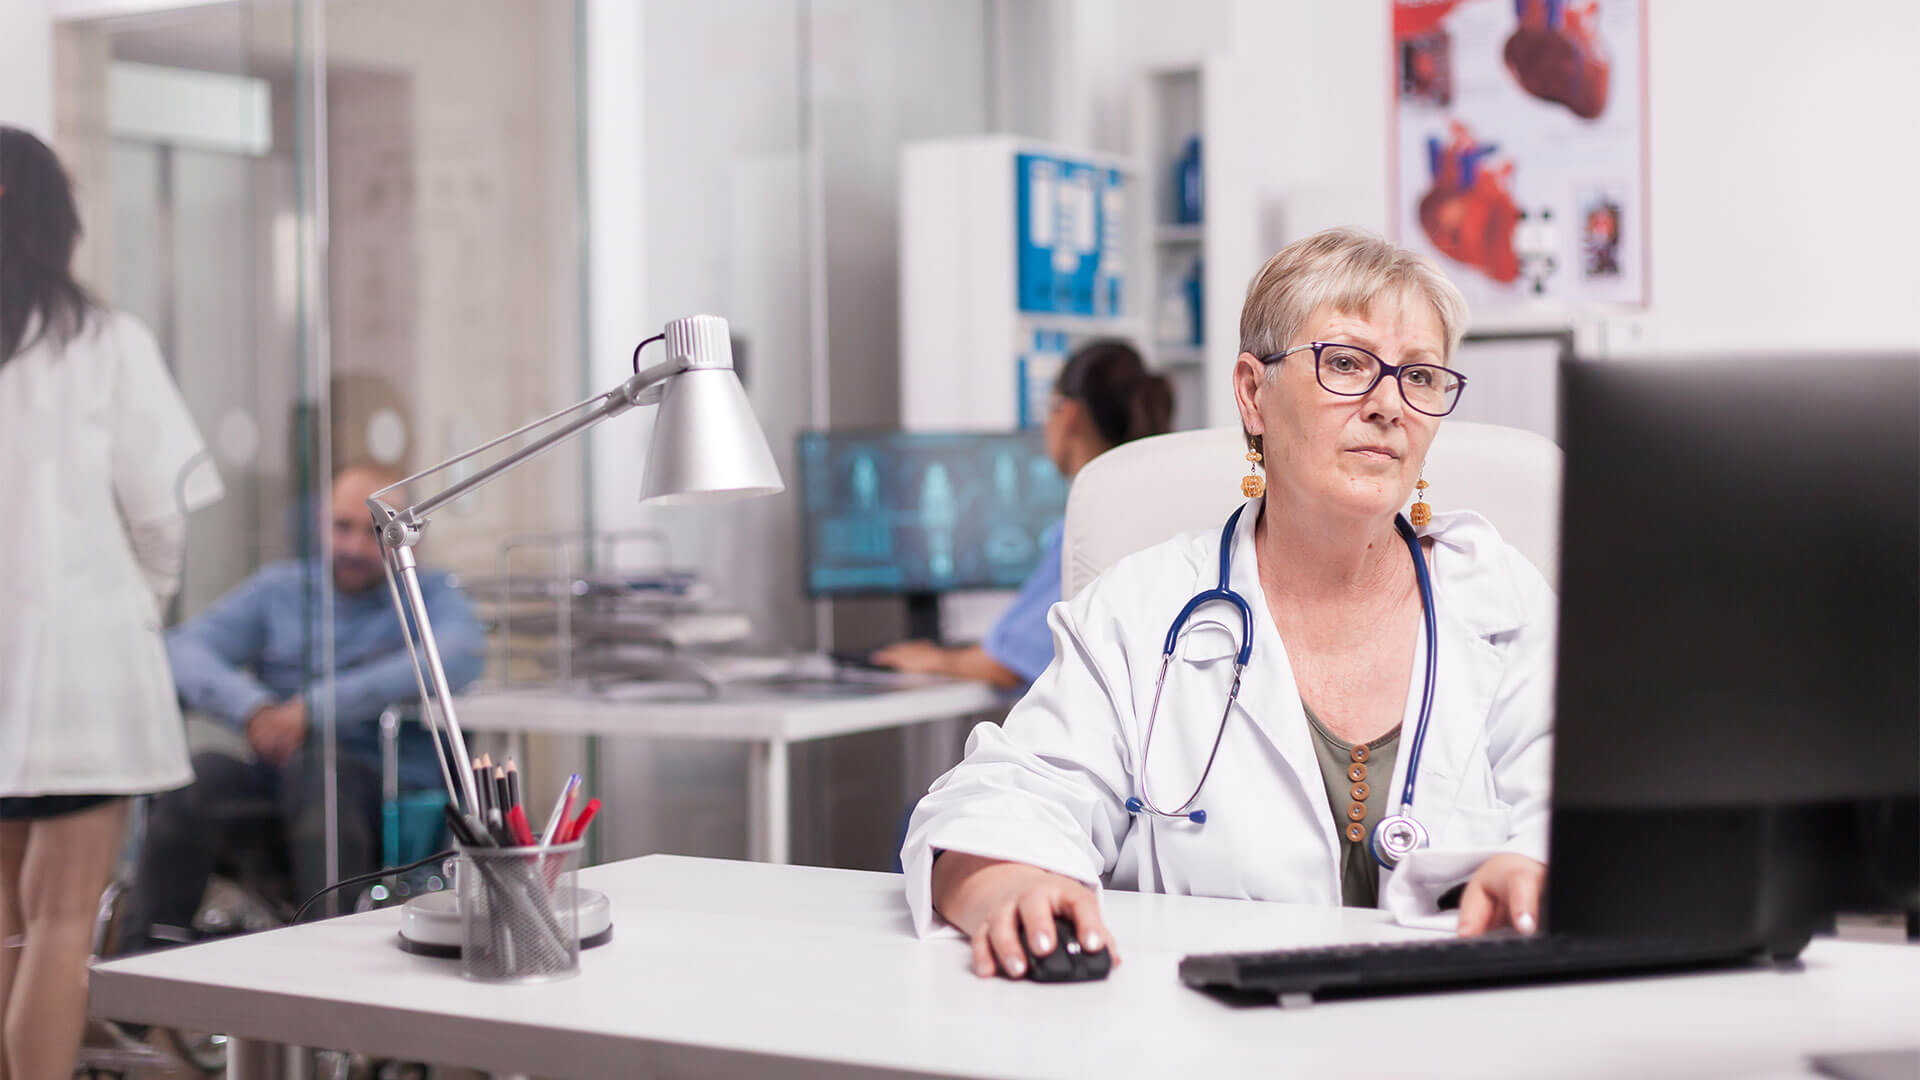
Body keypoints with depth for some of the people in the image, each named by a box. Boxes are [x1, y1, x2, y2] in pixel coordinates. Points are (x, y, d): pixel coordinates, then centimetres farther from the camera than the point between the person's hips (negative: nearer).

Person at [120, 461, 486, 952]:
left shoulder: (433, 595, 9)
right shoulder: (280, 588, 19)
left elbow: (459, 657, -16)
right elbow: (186, 647, 6)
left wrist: (314, 706, -21)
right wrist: (250, 706, -18)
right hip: (275, 773, 3)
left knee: (316, 769, -36)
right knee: (199, 776, -28)